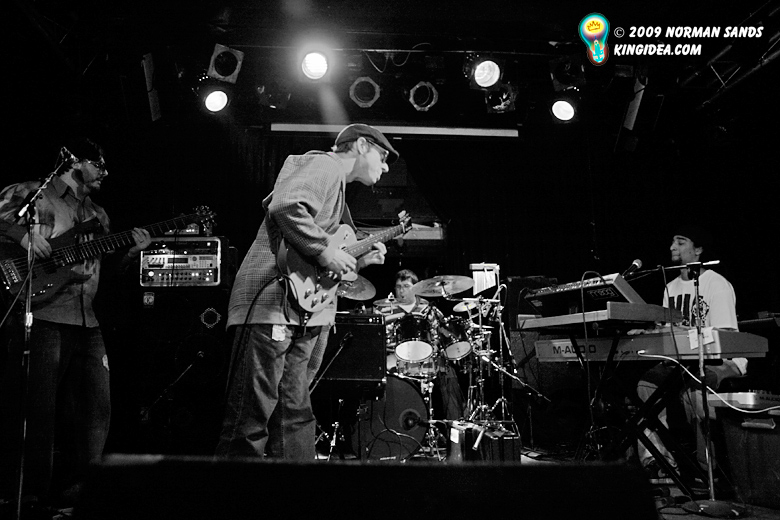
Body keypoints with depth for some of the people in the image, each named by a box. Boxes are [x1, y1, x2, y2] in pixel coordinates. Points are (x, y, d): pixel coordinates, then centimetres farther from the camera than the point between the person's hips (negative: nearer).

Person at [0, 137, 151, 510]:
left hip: (86, 323, 7)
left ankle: (81, 487, 20)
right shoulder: (30, 194, 4)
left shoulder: (97, 215, 23)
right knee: (37, 409, -3)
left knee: (95, 407, 8)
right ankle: (30, 493, 10)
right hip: (41, 316, -7)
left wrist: (132, 250, 5)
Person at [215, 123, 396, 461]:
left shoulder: (336, 184, 27)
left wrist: (357, 262, 16)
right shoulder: (325, 165, -2)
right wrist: (325, 251, -17)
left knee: (294, 418, 12)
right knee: (251, 421, -6)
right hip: (272, 300, -11)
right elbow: (285, 207, -24)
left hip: (300, 311, 11)